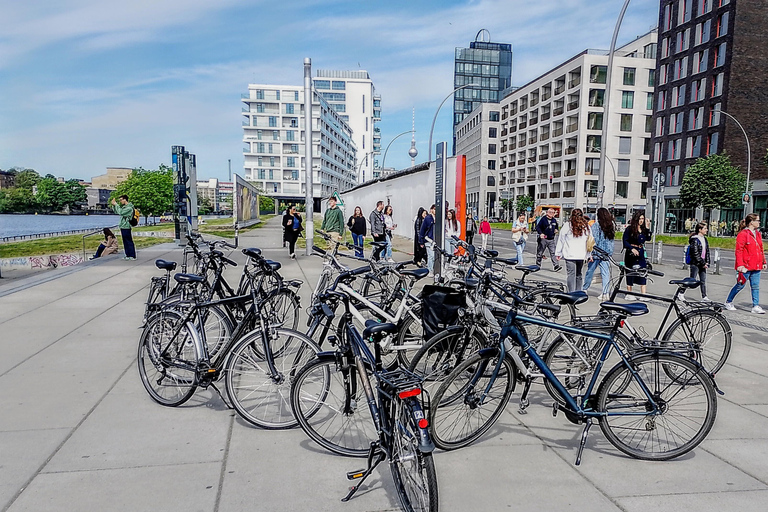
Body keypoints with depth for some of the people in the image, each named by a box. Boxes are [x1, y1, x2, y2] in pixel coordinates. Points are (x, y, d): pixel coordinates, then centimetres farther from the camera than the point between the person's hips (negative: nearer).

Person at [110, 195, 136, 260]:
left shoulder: (129, 208, -14)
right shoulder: (124, 206, 15)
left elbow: (121, 212, -23)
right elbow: (116, 211, 24)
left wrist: (116, 205, -14)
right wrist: (113, 205, 10)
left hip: (126, 227, -9)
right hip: (123, 227, 9)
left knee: (129, 242, -6)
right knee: (125, 242, 13)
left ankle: (133, 256, -3)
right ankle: (128, 255, 19)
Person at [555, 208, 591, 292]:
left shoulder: (567, 225, -2)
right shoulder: (587, 226, 8)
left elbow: (561, 240, 1)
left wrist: (558, 253, 8)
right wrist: (589, 255, 16)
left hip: (570, 255, -3)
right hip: (582, 255, 4)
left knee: (571, 275, -3)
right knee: (579, 275, 12)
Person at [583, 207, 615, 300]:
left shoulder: (595, 225, -12)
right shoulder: (612, 225, 4)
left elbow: (594, 240, -13)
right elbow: (612, 239, 11)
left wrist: (590, 253, -11)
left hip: (597, 253, -4)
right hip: (607, 253, 4)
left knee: (590, 271, 9)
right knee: (606, 273, 4)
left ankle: (584, 289, 22)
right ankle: (606, 293, 2)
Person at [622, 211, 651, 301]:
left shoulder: (644, 229, 10)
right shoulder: (629, 229, -5)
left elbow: (648, 238, -5)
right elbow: (624, 241, -8)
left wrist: (648, 228, -8)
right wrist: (632, 249, -19)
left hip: (641, 254, 5)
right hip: (631, 254, -5)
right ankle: (629, 293, 13)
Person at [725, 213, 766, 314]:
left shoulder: (757, 234, 14)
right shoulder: (743, 234, -10)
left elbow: (761, 249, 21)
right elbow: (739, 250, -14)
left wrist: (763, 262, 19)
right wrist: (740, 265, -18)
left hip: (756, 266, 7)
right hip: (746, 266, -7)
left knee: (755, 286, 5)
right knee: (740, 285, 1)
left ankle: (756, 306, 9)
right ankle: (728, 302, 16)